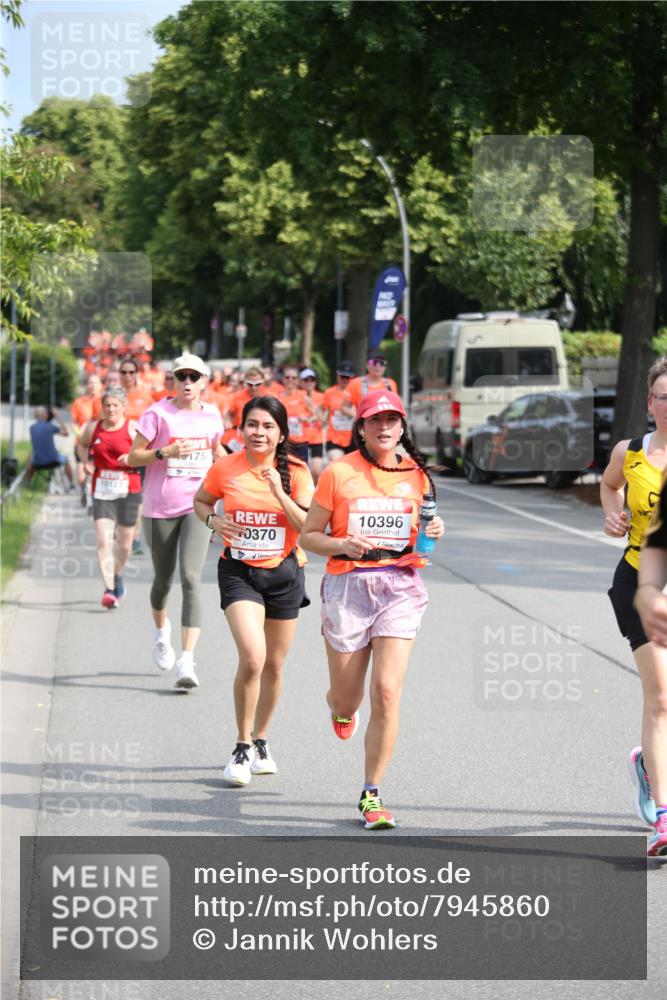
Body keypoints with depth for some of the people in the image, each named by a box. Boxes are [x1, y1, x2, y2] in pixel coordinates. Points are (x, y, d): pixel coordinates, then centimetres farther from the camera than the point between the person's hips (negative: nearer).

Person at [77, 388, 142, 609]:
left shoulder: (132, 428, -5)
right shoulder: (93, 428, 3)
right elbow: (82, 445, 23)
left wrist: (132, 459, -20)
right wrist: (86, 462, 5)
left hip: (128, 491, -1)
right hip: (102, 492, 1)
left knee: (124, 542, 11)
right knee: (103, 541, -13)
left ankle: (118, 576, 40)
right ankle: (109, 590, -16)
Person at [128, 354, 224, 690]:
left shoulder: (212, 415, 6)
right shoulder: (158, 413, -5)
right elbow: (133, 458, -5)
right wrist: (165, 452, -20)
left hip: (197, 505, 1)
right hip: (160, 507, -1)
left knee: (191, 578, -16)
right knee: (164, 578, 13)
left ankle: (187, 661, -22)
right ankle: (160, 629, 48)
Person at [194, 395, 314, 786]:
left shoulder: (296, 472, -5)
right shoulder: (225, 469, -4)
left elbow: (308, 526, -11)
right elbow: (200, 502, 13)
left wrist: (278, 491, -21)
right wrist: (213, 520, -8)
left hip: (285, 573, 2)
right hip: (239, 573, -2)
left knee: (274, 665, 12)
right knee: (252, 657, -20)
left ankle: (260, 741, 34)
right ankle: (242, 747, -4)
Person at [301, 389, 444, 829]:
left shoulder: (416, 474, 8)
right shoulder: (339, 472, -2)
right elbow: (308, 536, 2)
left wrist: (434, 532, 0)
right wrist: (343, 545, -17)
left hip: (400, 586, 1)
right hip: (348, 585, -1)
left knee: (387, 691, -12)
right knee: (347, 698, 7)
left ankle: (372, 795, -1)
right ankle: (342, 707, 50)